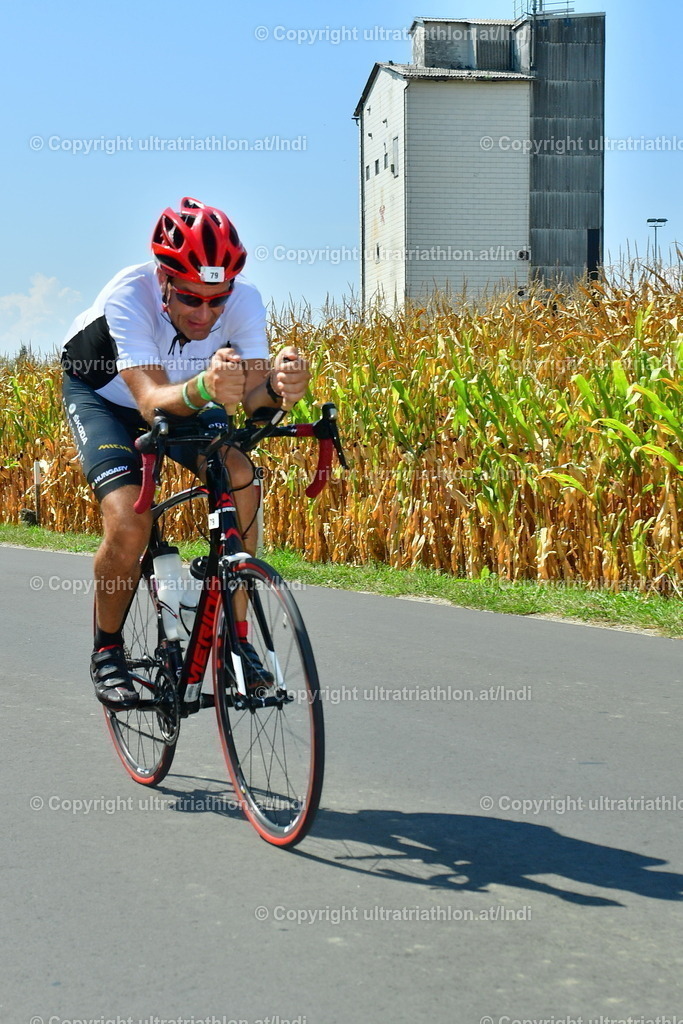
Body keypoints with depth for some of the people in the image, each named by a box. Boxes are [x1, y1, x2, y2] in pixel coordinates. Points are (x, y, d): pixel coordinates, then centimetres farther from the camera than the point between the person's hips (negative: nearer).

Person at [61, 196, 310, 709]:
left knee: (240, 476, -25)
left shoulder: (243, 301, -29)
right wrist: (203, 388, -68)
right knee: (129, 521, -25)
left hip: (187, 397, 3)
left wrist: (277, 386, -59)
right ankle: (107, 650, 1)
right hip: (102, 394, -3)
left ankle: (235, 636, -10)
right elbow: (152, 401, -47)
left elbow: (251, 394, -35)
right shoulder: (129, 296, -38)